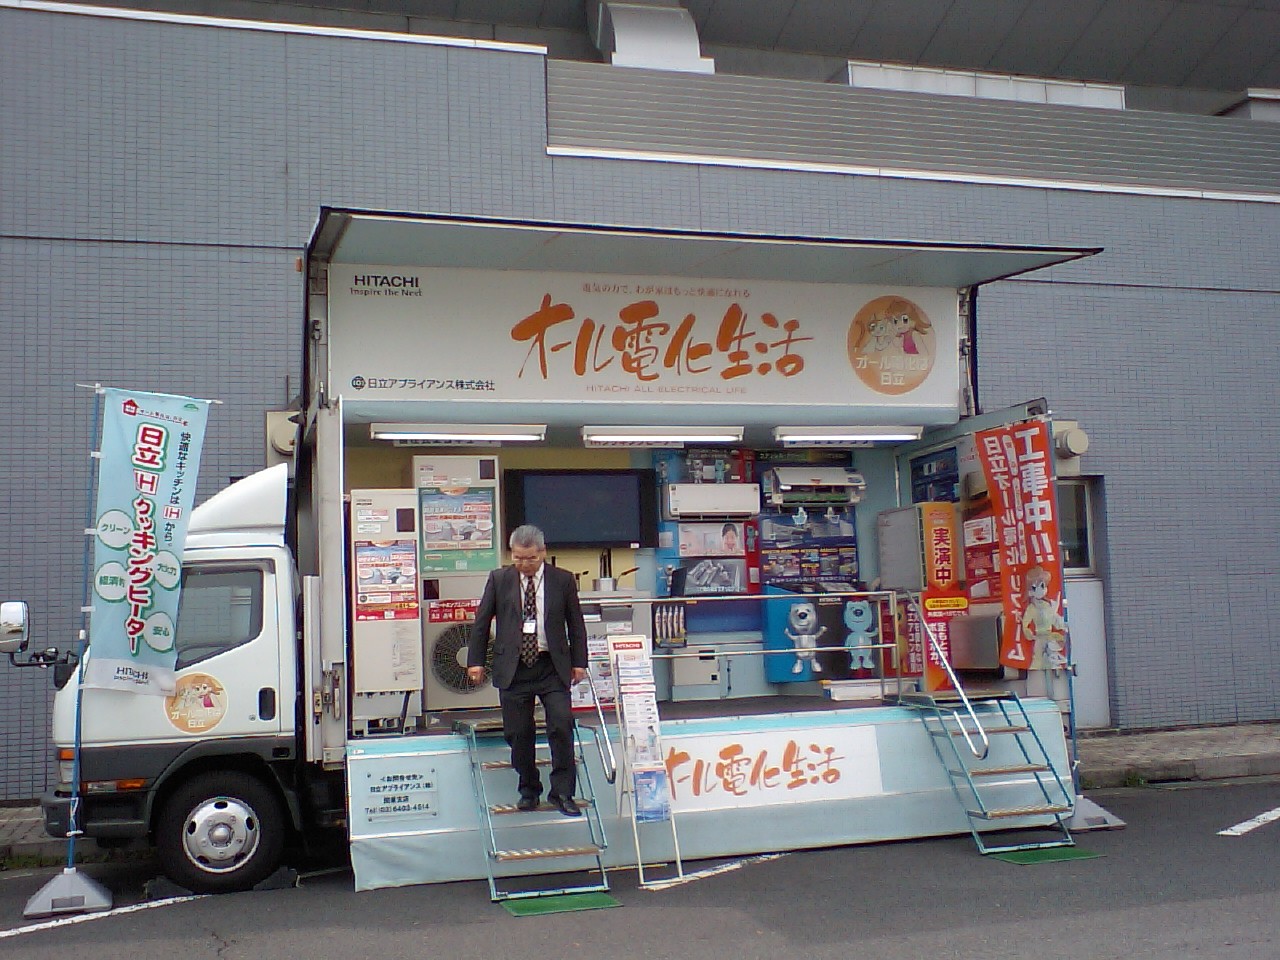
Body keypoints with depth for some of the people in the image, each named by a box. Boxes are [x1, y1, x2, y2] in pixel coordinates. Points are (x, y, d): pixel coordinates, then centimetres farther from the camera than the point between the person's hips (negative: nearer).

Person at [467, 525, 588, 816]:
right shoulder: (499, 580, 3)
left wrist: (579, 662, 4)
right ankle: (529, 790, 22)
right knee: (518, 734, 4)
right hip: (513, 669, 1)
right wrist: (476, 661, 4)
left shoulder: (563, 580, 2)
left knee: (561, 726, -9)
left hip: (552, 667, -1)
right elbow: (481, 622, 8)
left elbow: (576, 625, 8)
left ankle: (562, 792, 2)